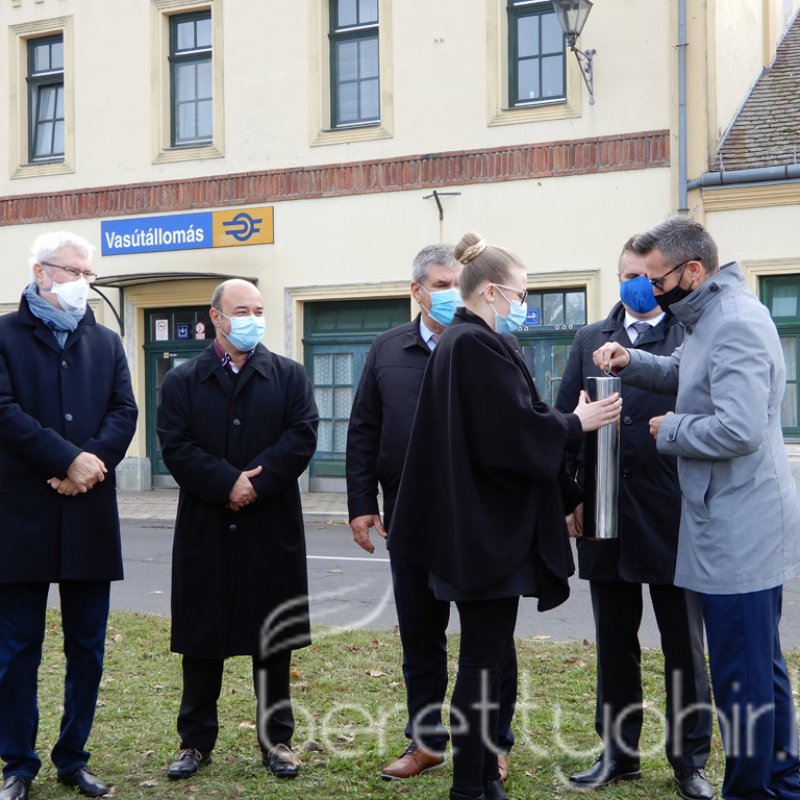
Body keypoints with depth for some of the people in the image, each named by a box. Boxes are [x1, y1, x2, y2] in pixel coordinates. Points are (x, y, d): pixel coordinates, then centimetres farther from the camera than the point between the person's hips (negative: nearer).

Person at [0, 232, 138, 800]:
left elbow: (125, 413, 4)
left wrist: (90, 462, -14)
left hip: (91, 517, 4)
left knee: (88, 649, 9)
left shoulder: (106, 343, 13)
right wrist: (69, 460, -17)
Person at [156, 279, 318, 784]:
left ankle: (277, 740, 19)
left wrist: (255, 483, -16)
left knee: (274, 638, 7)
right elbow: (176, 446, -6)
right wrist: (227, 483, -17)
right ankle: (196, 741, 19)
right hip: (205, 531, 0)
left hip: (273, 529, 0)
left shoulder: (290, 376, 6)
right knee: (202, 637, 7)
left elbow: (301, 437, -6)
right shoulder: (183, 382, 5)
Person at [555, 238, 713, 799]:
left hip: (676, 516, -3)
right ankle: (617, 753, 26)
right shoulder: (590, 340, 10)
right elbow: (563, 419, 8)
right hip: (605, 514, 3)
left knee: (684, 647, 8)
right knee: (614, 643, 13)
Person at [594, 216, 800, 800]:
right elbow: (682, 374, 28)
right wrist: (631, 362, 9)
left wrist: (671, 430, -14)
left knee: (742, 675, -1)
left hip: (740, 531, -11)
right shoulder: (713, 318, 13)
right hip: (741, 526, 11)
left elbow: (739, 429, -29)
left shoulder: (737, 324, -20)